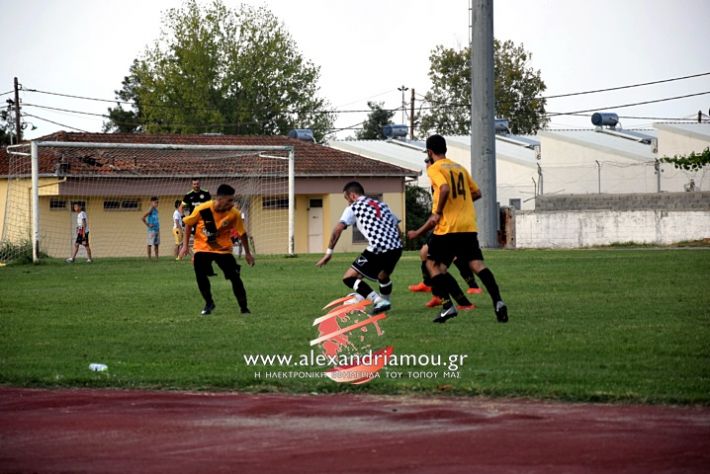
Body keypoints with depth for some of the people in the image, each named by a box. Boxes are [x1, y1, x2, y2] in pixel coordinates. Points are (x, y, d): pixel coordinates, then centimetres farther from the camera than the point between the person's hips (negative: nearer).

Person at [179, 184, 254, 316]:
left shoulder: (234, 214, -20)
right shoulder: (202, 209, -23)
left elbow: (242, 233, -5)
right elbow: (189, 224, -5)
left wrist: (247, 253, 2)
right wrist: (185, 245, -5)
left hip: (223, 249, 0)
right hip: (202, 249, 0)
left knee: (235, 277, -9)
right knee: (200, 276, -9)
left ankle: (244, 308, 1)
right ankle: (209, 304, 14)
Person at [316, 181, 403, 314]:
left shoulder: (354, 208, 9)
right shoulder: (382, 205, 26)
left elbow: (338, 229, -2)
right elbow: (397, 228, 24)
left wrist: (329, 252, 0)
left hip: (377, 249, -7)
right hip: (396, 248, 7)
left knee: (349, 278, 0)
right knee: (383, 276, 35)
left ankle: (378, 300, -13)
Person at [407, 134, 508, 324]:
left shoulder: (434, 168, -2)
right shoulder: (460, 168, 18)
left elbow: (445, 189, -21)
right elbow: (476, 193, 20)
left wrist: (438, 213, -11)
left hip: (448, 227, -6)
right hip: (469, 226, 6)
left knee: (432, 264, 8)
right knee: (477, 264, -2)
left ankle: (448, 305, -3)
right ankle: (497, 301, -20)